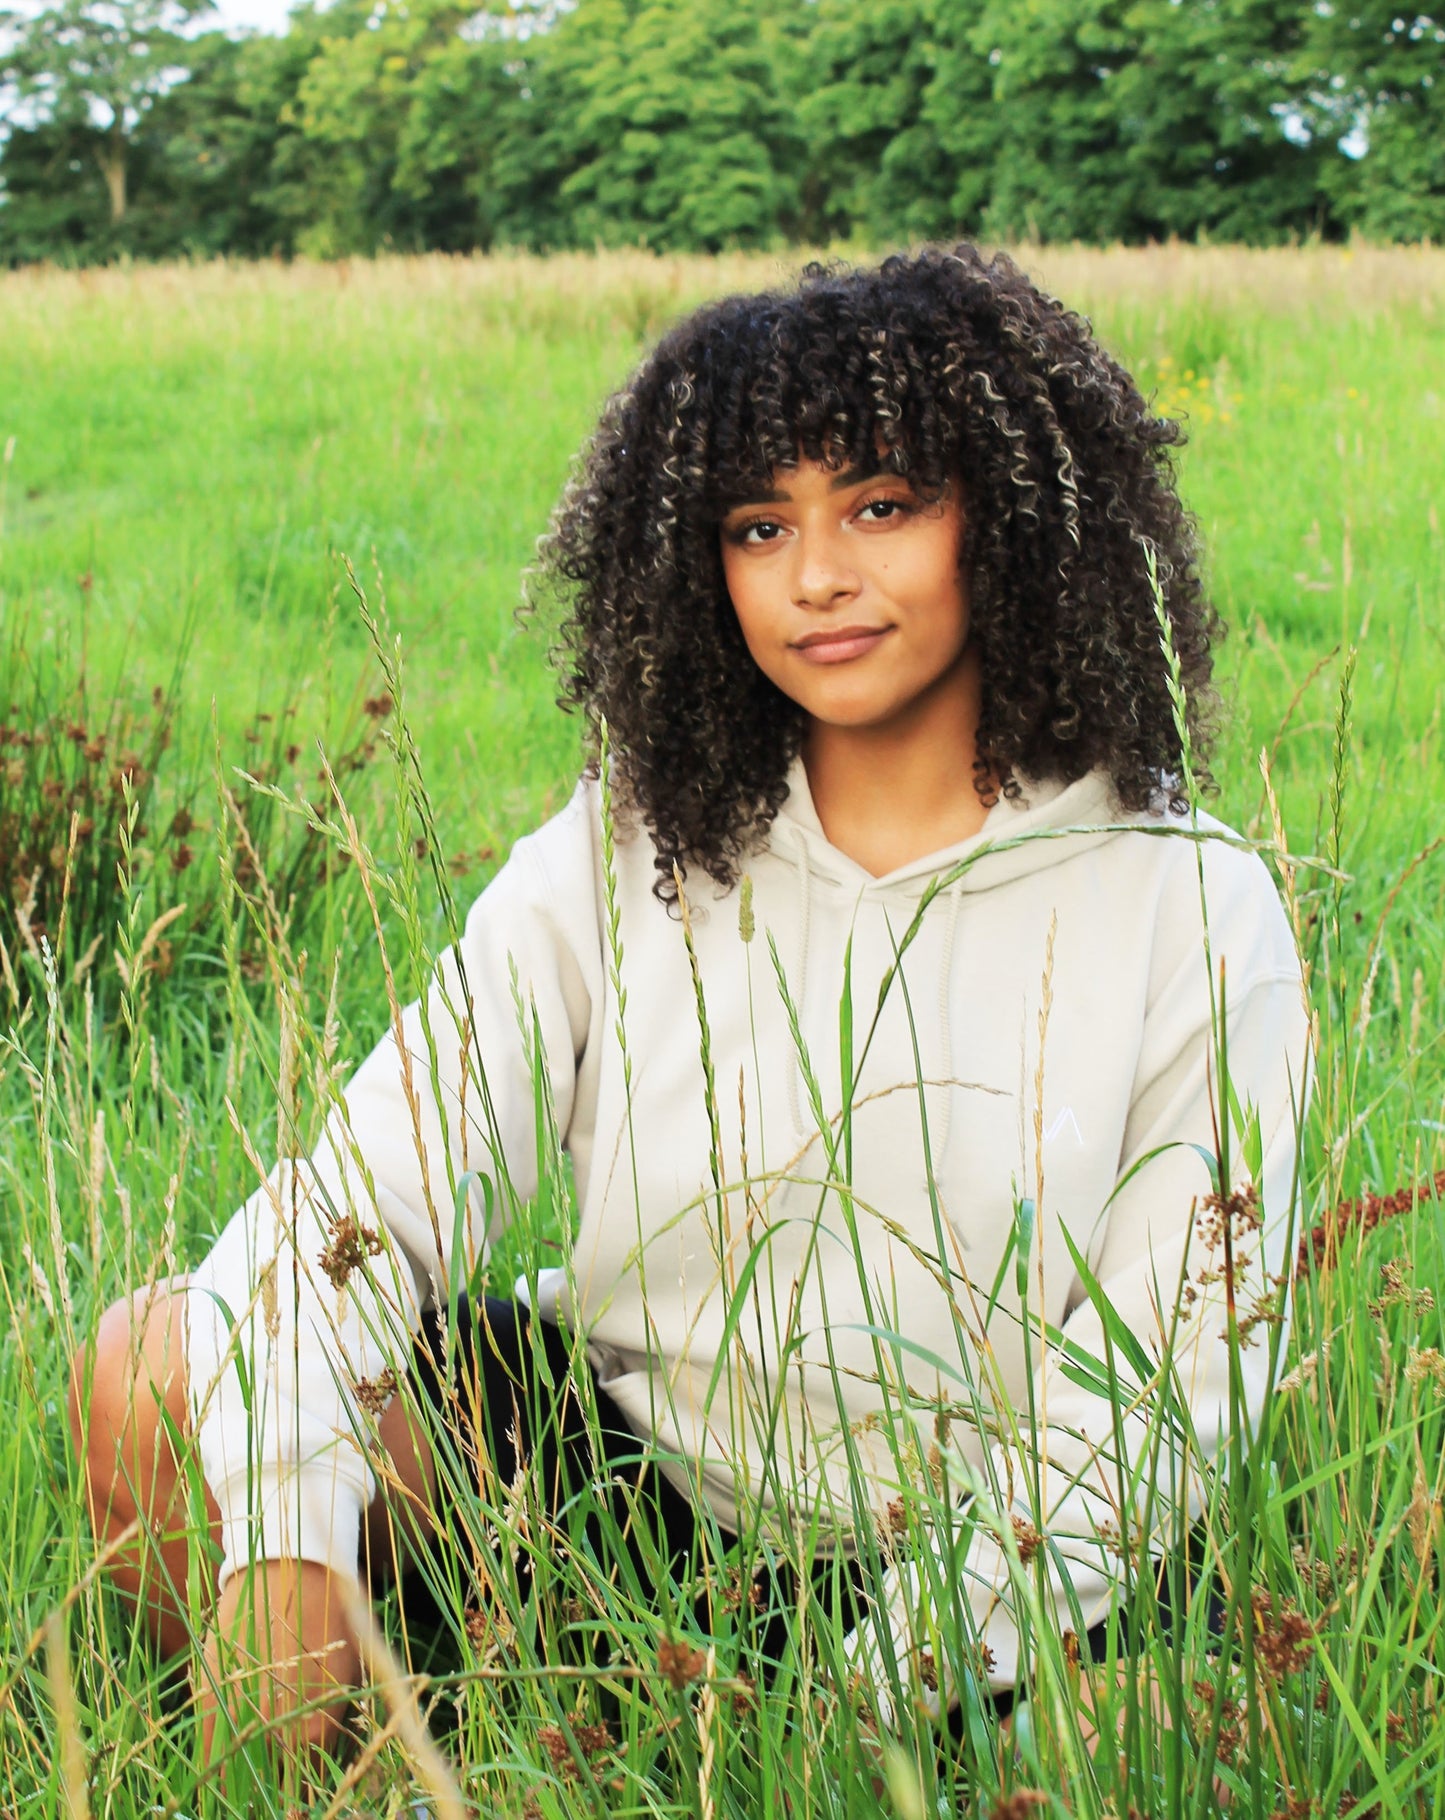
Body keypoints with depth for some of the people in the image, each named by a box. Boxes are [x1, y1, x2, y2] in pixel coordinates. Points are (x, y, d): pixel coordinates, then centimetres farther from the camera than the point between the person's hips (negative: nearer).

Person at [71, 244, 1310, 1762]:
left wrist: (876, 1696, -21)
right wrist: (284, 1545, -26)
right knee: (156, 1364, -15)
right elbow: (356, 1198, -8)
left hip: (956, 1577, -1)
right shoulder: (624, 857, 1)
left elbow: (1155, 1401, -9)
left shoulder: (1189, 913, -7)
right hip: (619, 1459, 2)